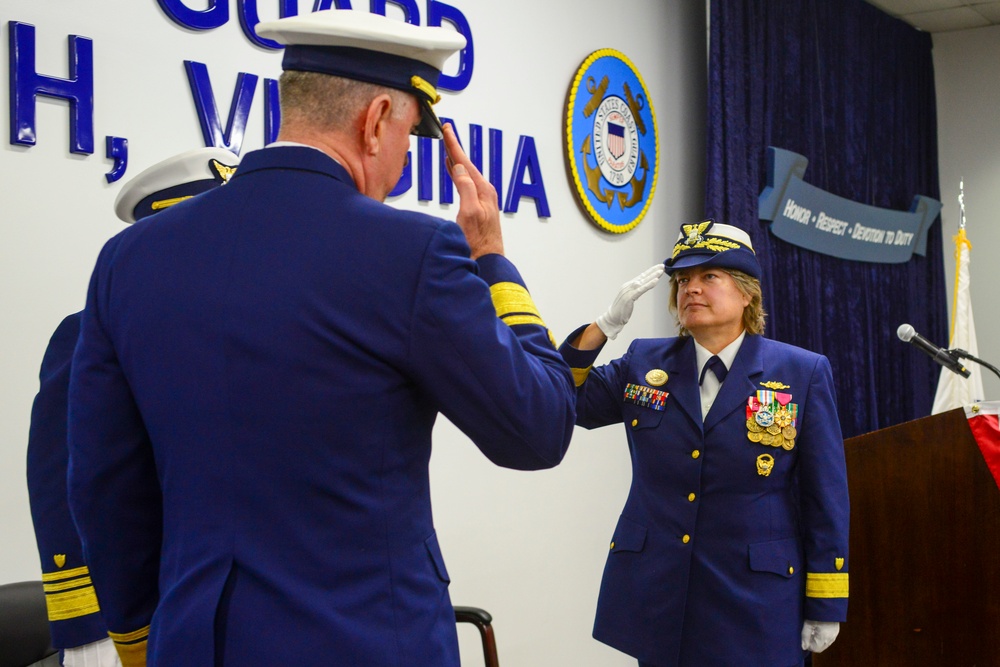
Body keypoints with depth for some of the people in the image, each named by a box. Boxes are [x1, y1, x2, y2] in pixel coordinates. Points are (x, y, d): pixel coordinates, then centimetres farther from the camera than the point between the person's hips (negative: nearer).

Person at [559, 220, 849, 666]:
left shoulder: (802, 373, -1)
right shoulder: (644, 363, 7)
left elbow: (825, 499, -1)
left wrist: (826, 607, -1)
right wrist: (608, 323, -8)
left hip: (754, 605, -2)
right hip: (654, 600, 3)